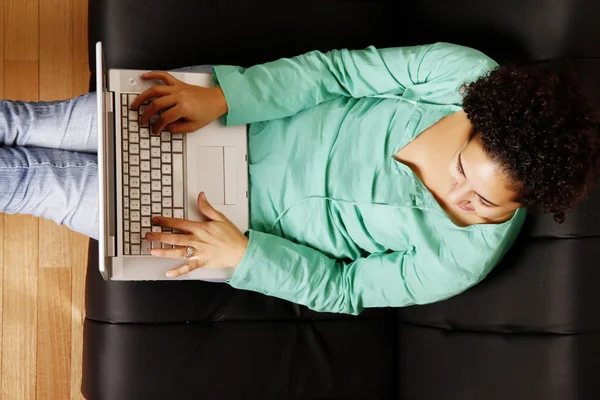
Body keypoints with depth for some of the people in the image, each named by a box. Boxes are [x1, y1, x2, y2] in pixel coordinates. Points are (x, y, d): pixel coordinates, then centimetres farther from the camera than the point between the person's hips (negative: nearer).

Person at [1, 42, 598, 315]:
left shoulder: (463, 260, -24)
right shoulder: (464, 72, -22)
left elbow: (344, 289, -13)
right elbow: (340, 69, -15)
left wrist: (243, 253, -23)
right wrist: (221, 99, -25)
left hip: (252, 213, -2)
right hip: (244, 118, 2)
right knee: (49, 126, 4)